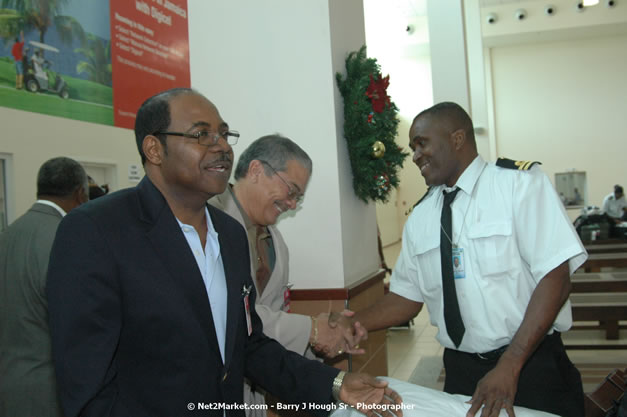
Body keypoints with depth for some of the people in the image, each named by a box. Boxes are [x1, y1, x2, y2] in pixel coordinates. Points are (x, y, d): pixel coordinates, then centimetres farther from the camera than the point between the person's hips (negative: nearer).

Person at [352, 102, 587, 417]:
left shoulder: (519, 183, -9)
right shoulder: (419, 217, 5)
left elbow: (555, 277, -16)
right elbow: (408, 296, 8)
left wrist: (509, 366, -23)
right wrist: (352, 325, -9)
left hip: (533, 365, -4)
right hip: (461, 370, 4)